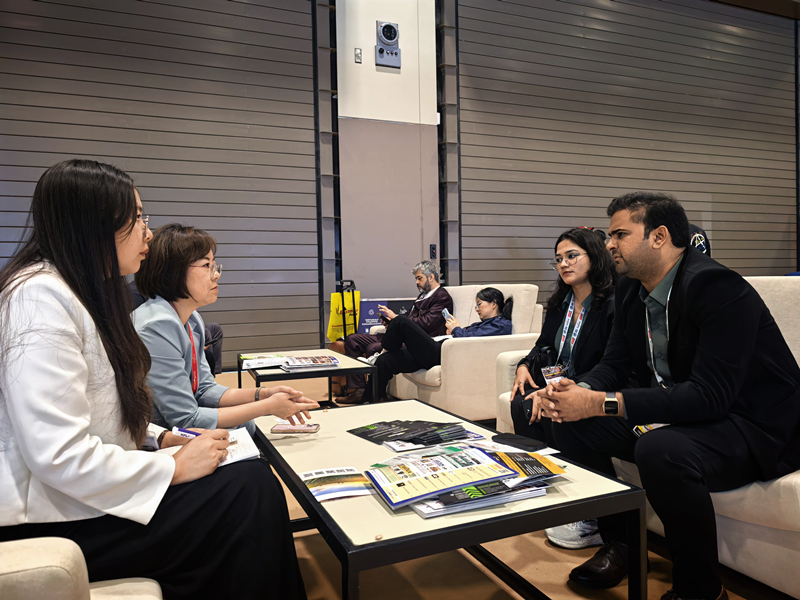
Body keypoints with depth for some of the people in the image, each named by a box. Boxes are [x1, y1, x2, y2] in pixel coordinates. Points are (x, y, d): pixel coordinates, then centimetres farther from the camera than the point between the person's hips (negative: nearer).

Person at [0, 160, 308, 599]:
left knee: (252, 476, -8)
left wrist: (164, 437, 2)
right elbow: (59, 456, -26)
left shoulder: (91, 294, 13)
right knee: (251, 488, -19)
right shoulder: (40, 296, -20)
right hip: (54, 522, -9)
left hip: (89, 492, 9)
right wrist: (174, 467, -18)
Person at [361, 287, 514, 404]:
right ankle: (368, 404, 0)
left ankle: (384, 350, 10)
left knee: (401, 321, -15)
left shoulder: (502, 324, 1)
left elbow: (470, 339, -13)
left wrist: (456, 329, 3)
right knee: (385, 361, -3)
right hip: (439, 348, 10)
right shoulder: (483, 323, 31)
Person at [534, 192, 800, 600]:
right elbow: (614, 363, 6)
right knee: (570, 422, -4)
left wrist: (602, 403, -34)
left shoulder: (718, 288, -24)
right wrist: (576, 390, -17)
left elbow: (710, 396, -31)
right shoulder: (631, 289, 2)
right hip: (676, 413, 8)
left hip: (754, 425, -8)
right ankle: (615, 544, 11)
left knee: (660, 451, -37)